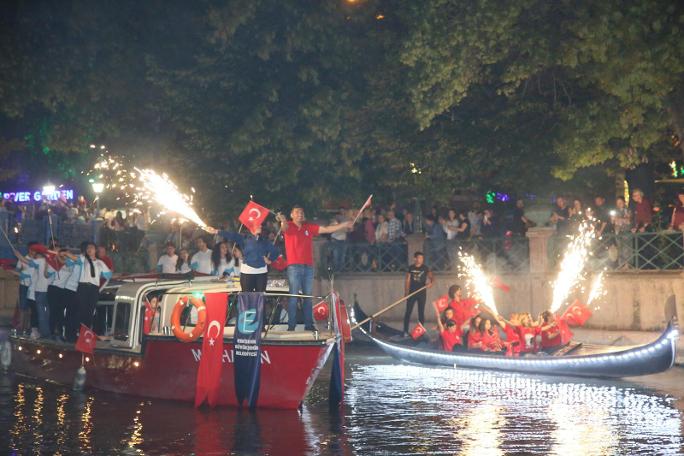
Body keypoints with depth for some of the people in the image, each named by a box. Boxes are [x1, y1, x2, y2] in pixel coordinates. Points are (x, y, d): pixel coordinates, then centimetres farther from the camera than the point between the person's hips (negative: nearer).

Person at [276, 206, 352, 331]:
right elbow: (284, 227, -21)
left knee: (308, 297, 7)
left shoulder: (309, 227, 13)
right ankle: (291, 325, -5)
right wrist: (282, 221, -45)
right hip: (294, 267, -4)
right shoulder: (289, 226, 1)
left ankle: (309, 324, 11)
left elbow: (327, 229, 14)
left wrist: (344, 225, 9)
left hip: (308, 267, 4)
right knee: (293, 296, -6)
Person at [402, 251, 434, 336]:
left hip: (422, 293, 0)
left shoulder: (425, 268, 0)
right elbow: (407, 280, 5)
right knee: (408, 311, -3)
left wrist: (431, 282, -32)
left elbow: (431, 277, -9)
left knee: (421, 312, 4)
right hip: (412, 292, 0)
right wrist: (406, 292, -2)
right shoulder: (411, 268, 3)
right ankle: (405, 331, 0)